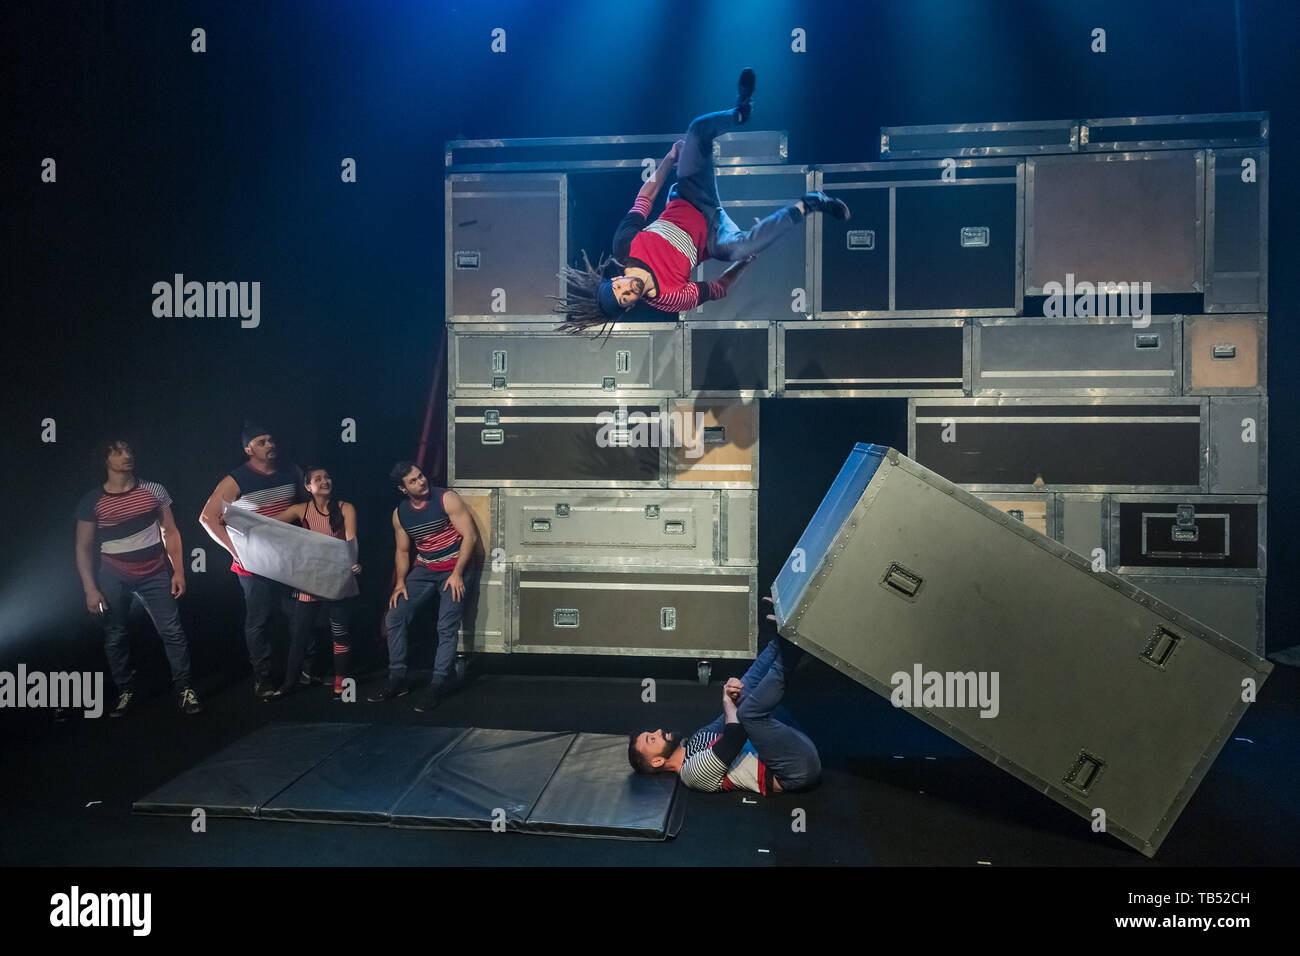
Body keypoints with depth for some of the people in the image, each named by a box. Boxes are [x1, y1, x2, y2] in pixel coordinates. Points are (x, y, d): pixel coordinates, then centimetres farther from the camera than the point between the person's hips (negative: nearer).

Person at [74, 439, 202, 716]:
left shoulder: (153, 490, -1)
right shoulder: (92, 501, -4)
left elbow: (170, 532, 5)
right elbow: (83, 548, 0)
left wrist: (178, 571, -1)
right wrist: (90, 589, -7)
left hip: (154, 574, 0)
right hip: (114, 577, 0)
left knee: (172, 631, -2)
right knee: (115, 637, 8)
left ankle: (184, 690, 7)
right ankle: (125, 692, 23)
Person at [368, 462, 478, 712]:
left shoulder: (447, 499, -12)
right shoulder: (400, 513, 3)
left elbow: (470, 535, -14)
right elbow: (403, 550, 14)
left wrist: (457, 574, -19)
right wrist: (400, 582, 0)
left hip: (453, 570, -5)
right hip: (423, 570, 5)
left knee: (447, 628, -12)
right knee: (395, 616, -4)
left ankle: (438, 685, -4)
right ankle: (397, 680, 6)